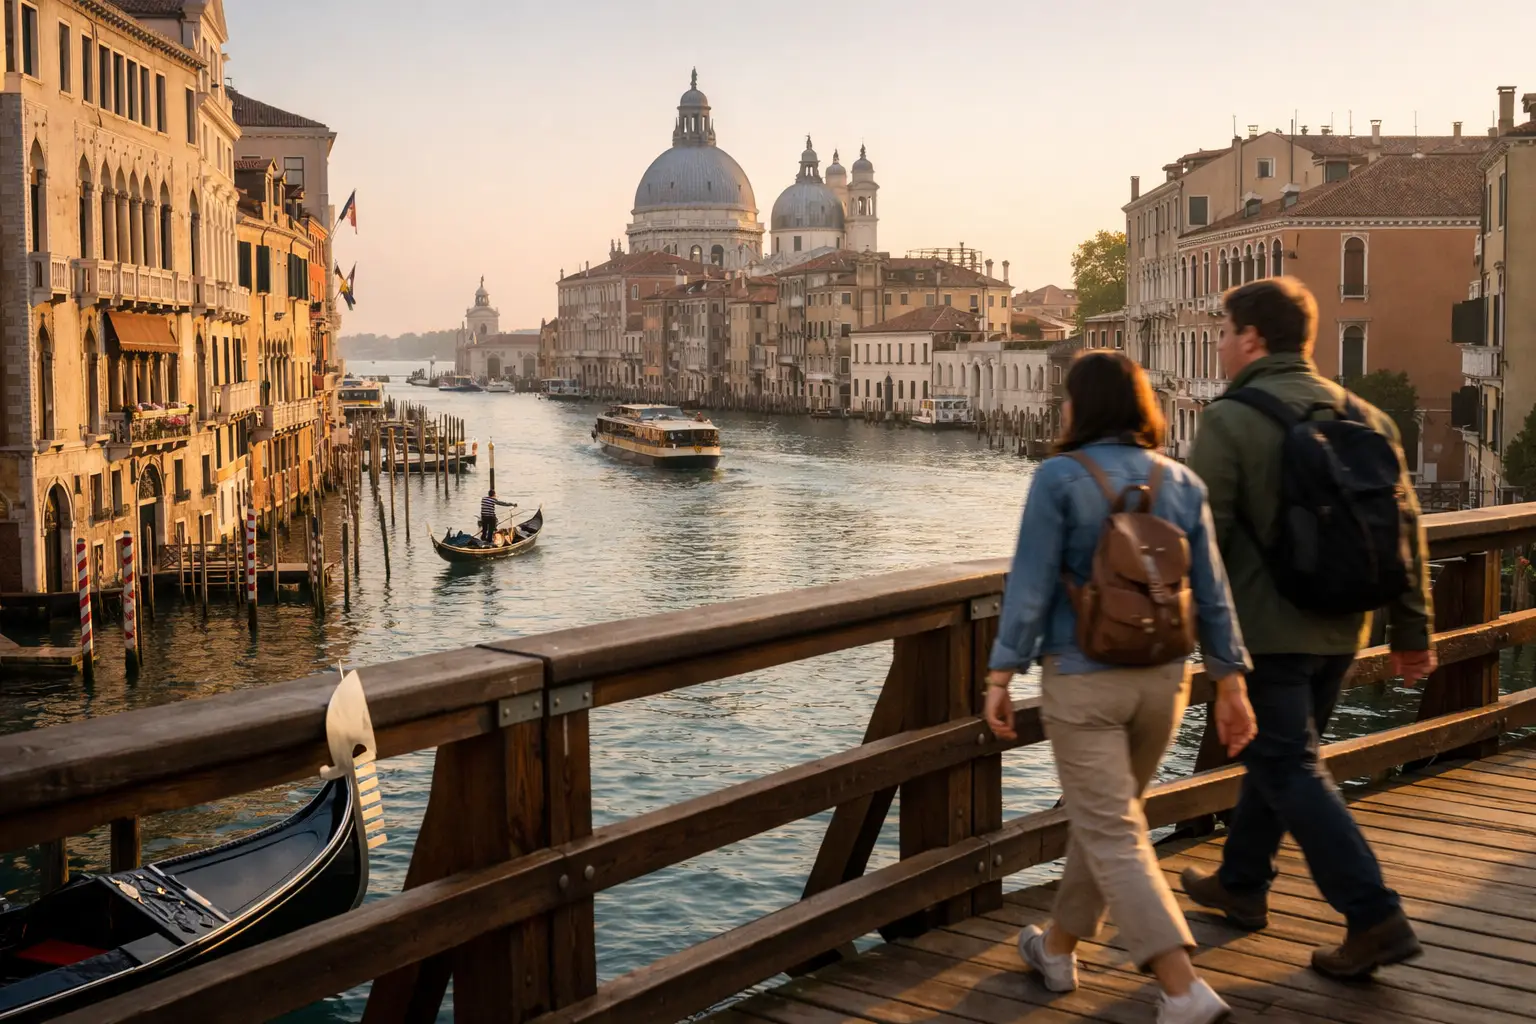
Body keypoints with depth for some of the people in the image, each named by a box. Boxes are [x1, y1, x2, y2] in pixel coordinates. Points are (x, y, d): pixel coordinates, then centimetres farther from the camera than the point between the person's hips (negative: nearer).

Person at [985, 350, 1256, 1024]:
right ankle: (1058, 949, 36)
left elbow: (1031, 584, -13)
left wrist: (1002, 673, -7)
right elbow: (1212, 595, 5)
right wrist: (1231, 685, 10)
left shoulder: (1060, 477, -11)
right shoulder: (1182, 483, 3)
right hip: (1162, 679, 6)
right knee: (1101, 815, 21)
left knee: (1113, 838, -1)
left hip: (1082, 681, -5)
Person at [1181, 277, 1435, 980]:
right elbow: (1405, 529, 8)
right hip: (1339, 631, 7)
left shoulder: (1228, 421, -12)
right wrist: (1411, 630, 14)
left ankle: (1376, 919, -6)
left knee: (1291, 770, -1)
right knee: (1278, 755, 20)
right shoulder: (1365, 418, 7)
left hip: (1266, 631, -7)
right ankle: (1241, 883, 34)